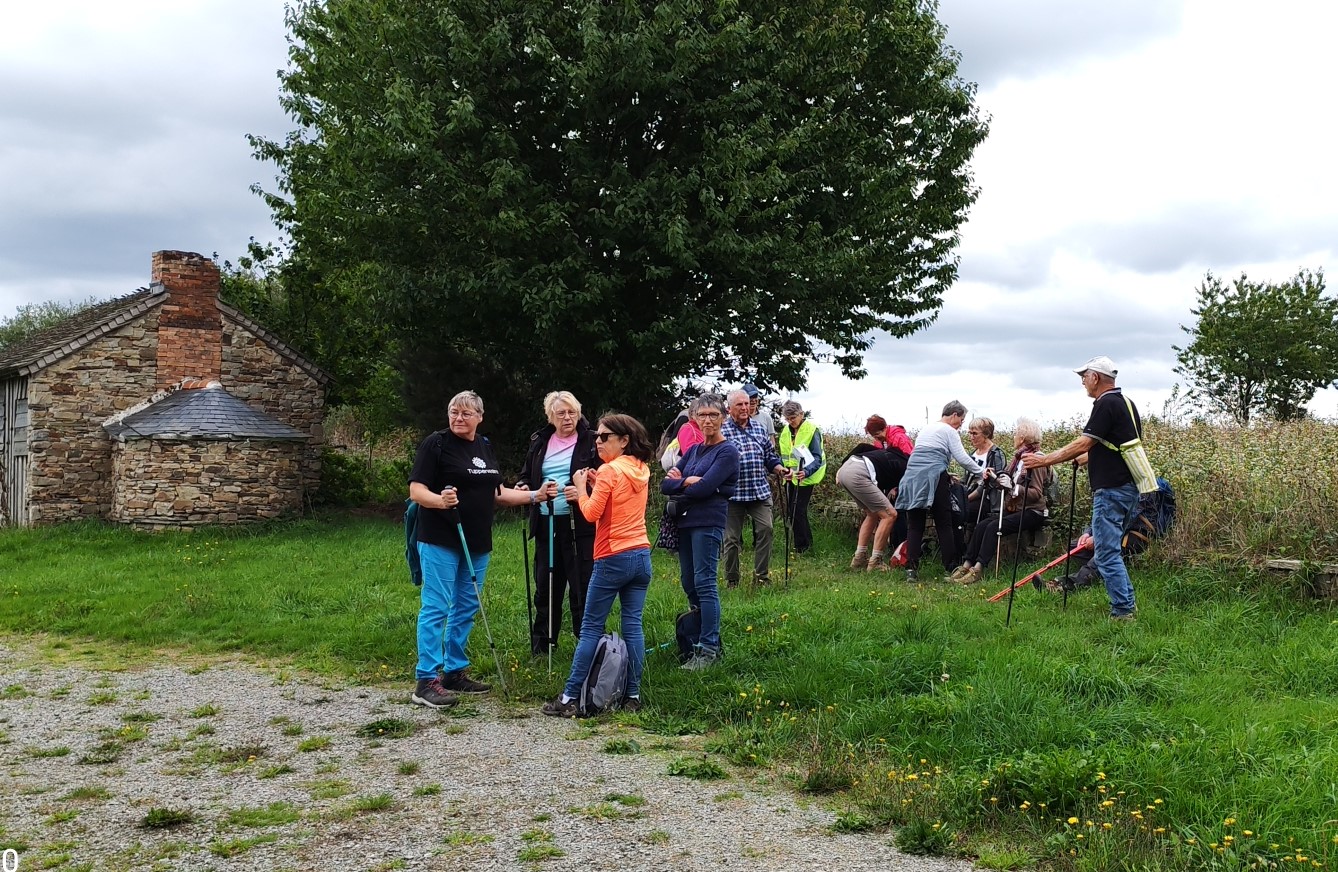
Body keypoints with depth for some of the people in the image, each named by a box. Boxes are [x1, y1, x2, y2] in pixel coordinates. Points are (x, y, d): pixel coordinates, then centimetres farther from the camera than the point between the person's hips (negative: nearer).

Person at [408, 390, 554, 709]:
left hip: (477, 543, 7)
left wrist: (536, 495, 10)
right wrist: (440, 501, -33)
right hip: (440, 541, -7)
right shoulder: (436, 444, -7)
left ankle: (455, 672, 23)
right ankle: (426, 680, -2)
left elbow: (497, 494, 20)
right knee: (436, 608, -7)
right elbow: (416, 491, -13)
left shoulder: (485, 448, 14)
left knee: (466, 609, 12)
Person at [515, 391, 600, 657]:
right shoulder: (539, 442, 12)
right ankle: (542, 642, 24)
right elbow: (526, 474, 22)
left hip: (579, 524, -4)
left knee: (582, 583, -1)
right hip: (546, 523, 5)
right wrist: (523, 486, 1)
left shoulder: (590, 441, -1)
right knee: (545, 584, 12)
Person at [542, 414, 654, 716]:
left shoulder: (609, 470, -12)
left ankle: (569, 698, 3)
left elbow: (591, 513, -13)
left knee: (591, 628, -1)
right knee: (633, 626, 8)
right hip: (642, 555, 7)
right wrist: (596, 486, 7)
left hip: (613, 559, -7)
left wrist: (581, 487, 2)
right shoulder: (642, 470, 10)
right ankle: (633, 696, 10)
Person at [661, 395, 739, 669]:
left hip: (708, 522, -8)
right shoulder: (694, 450, 16)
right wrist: (687, 481, -11)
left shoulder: (727, 451, -6)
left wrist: (678, 482, -2)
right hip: (685, 521, 8)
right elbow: (665, 485, 7)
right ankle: (701, 636, 21)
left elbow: (704, 488, -18)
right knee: (689, 583, 10)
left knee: (705, 584, -9)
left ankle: (709, 648, -5)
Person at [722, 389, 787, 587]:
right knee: (732, 537, 4)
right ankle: (731, 579, 17)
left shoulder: (759, 429, 14)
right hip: (733, 494, -4)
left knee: (765, 529, -7)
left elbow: (770, 456, 19)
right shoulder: (722, 431, -4)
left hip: (760, 492, 4)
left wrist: (780, 468, 3)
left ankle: (761, 575, 5)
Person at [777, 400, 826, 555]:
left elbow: (817, 457, -20)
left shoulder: (812, 430, -14)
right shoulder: (786, 430, 7)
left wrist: (806, 471, -37)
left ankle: (801, 547, 3)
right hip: (790, 477, 8)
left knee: (797, 511, -10)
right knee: (790, 511, 12)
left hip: (805, 477, -7)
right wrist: (784, 469, 0)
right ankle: (807, 541, 27)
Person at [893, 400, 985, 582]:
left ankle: (911, 568, -5)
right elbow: (962, 458, -4)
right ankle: (951, 566, 6)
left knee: (915, 525, 3)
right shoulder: (949, 431, 3)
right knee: (944, 524, 3)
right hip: (933, 478, -6)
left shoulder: (926, 428, 25)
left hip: (912, 478, 6)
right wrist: (981, 472, 7)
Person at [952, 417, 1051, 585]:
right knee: (981, 525, -12)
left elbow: (1037, 493, -17)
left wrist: (1013, 487, -27)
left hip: (1032, 512, -8)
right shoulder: (1018, 457, 17)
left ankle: (978, 569, -28)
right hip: (1013, 509, 8)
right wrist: (994, 478, 2)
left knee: (994, 527, -26)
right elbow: (1009, 486, 17)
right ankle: (967, 566, -16)